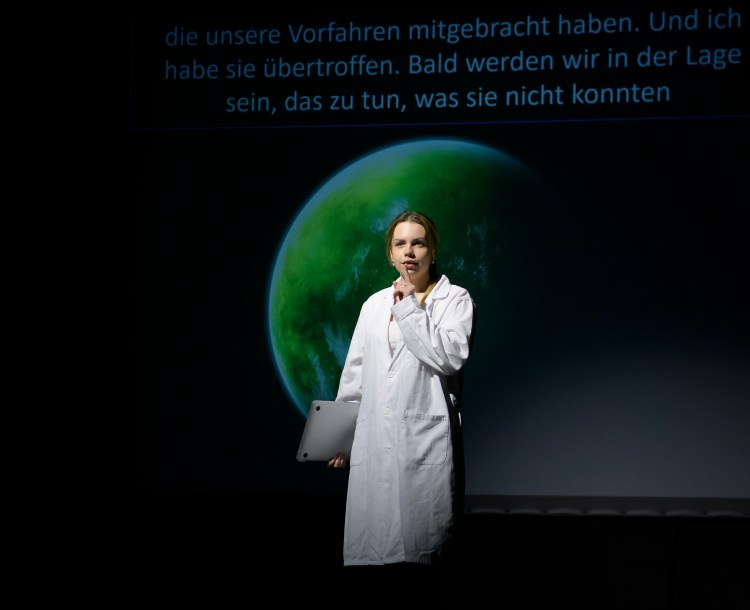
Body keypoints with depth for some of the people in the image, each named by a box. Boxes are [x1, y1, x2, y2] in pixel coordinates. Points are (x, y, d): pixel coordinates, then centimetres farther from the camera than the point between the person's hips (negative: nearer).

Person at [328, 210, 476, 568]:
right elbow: (354, 373, 19)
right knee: (370, 546, 1)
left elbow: (450, 357, -13)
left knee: (421, 547, -4)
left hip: (425, 436, -4)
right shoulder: (374, 304, 16)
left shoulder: (455, 299, 3)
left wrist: (410, 308, -9)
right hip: (373, 440, 4)